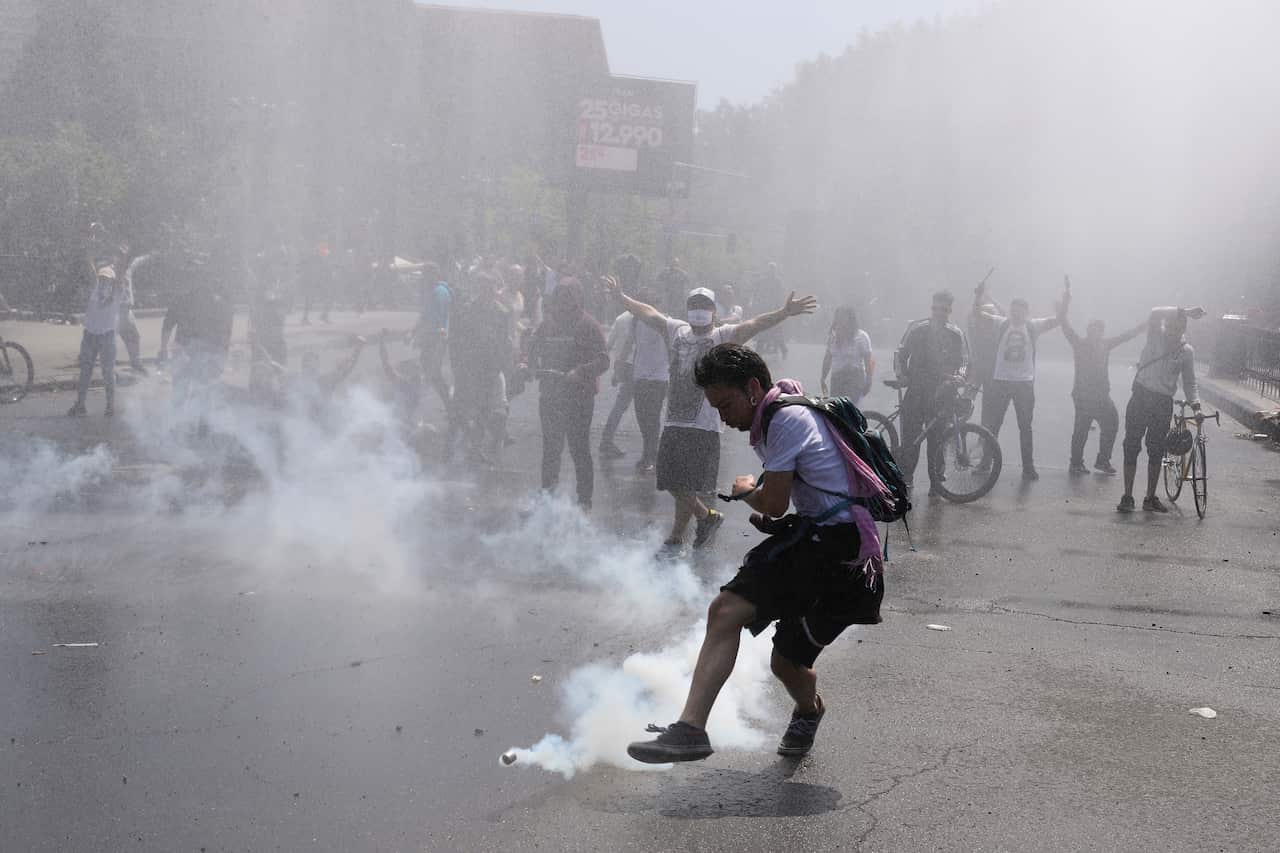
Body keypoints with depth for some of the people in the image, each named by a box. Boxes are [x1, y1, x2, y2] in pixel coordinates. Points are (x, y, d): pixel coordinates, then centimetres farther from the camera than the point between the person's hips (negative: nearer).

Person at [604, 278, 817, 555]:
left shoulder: (723, 337, -1)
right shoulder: (677, 331, 14)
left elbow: (753, 325, -17)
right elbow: (648, 313, 26)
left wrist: (783, 313, -31)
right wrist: (622, 296, 35)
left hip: (704, 428, -5)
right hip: (673, 425, 6)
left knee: (687, 486, -6)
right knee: (672, 484, 8)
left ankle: (675, 540, 11)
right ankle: (707, 517, 29)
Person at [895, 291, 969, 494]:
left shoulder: (956, 334, 6)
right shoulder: (917, 329, 8)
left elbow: (963, 360, 5)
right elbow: (901, 353, 12)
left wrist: (959, 375, -15)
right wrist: (901, 373, -3)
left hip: (941, 393, 0)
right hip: (916, 391, 0)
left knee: (937, 439, 0)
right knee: (910, 434, -5)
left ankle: (936, 481, 8)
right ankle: (905, 475, 5)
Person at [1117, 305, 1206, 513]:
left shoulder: (1187, 351, 4)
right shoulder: (1156, 336, -3)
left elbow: (1189, 381, 10)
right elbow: (1155, 313, -21)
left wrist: (1194, 400, -7)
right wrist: (1184, 312, -27)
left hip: (1164, 402, 2)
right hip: (1141, 396, -2)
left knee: (1157, 451, 6)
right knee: (1131, 447, -3)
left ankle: (1150, 498, 15)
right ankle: (1127, 497, 1)